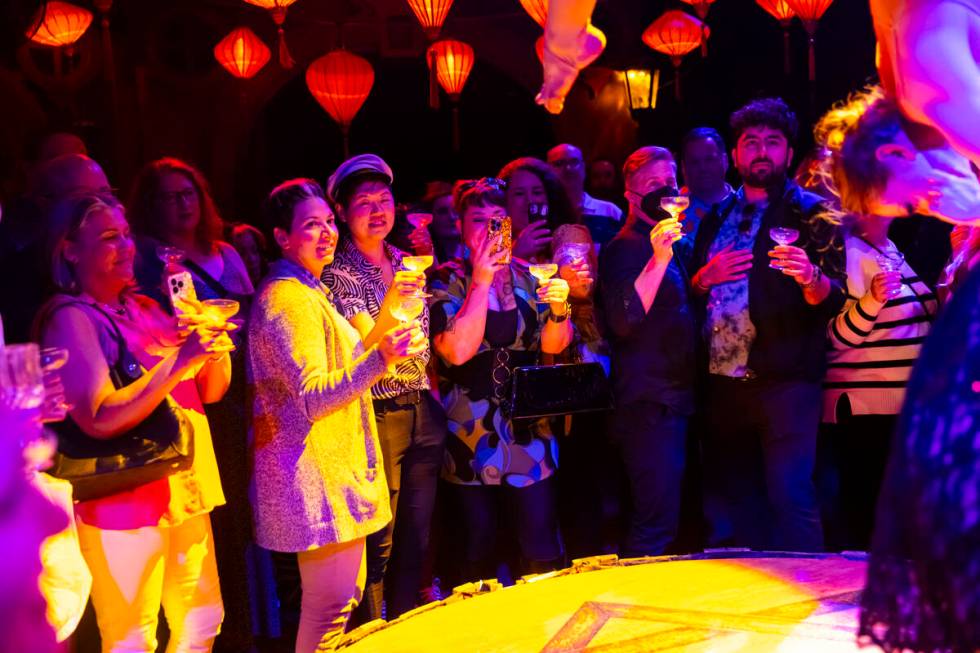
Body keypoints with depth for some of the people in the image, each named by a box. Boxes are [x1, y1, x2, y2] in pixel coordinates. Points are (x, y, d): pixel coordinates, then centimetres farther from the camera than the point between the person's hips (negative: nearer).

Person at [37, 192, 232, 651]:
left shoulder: (146, 308, 11)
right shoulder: (70, 318, -10)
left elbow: (210, 392, 11)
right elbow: (101, 419, -22)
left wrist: (216, 351, -9)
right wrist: (178, 361, -26)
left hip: (188, 489, 7)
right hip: (124, 503, -7)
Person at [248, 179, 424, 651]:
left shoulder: (309, 291, 15)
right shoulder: (287, 298, -16)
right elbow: (312, 397, -24)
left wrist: (384, 326, 23)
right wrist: (380, 358, -34)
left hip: (333, 465, 11)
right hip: (317, 470, -10)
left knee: (346, 595, 18)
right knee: (330, 606, -4)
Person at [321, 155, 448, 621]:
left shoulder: (405, 263, 11)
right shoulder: (339, 273, -7)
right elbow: (364, 350, -16)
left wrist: (436, 398, 13)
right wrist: (390, 304, -32)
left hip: (423, 411, 6)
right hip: (380, 414, -6)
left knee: (416, 537, 14)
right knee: (380, 542, 0)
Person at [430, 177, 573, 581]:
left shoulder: (529, 278, 8)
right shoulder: (448, 286, -2)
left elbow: (553, 345, 4)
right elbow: (457, 351, -17)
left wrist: (559, 309, -15)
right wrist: (481, 283, -18)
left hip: (529, 430, 2)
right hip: (472, 434, -2)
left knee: (542, 547, 0)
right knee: (478, 547, 7)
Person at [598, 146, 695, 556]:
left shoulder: (670, 244, 18)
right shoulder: (625, 247, -10)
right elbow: (624, 320, -25)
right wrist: (659, 258, -31)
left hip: (673, 399, 9)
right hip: (648, 403, -9)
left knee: (662, 516, 15)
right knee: (657, 520, -10)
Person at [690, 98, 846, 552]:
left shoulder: (809, 212, 1)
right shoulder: (717, 218, 16)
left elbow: (833, 298, -8)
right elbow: (692, 293, 18)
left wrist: (810, 276, -29)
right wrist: (706, 276, -3)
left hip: (784, 381, -5)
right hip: (723, 382, 5)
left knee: (790, 497, -10)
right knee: (738, 497, 12)